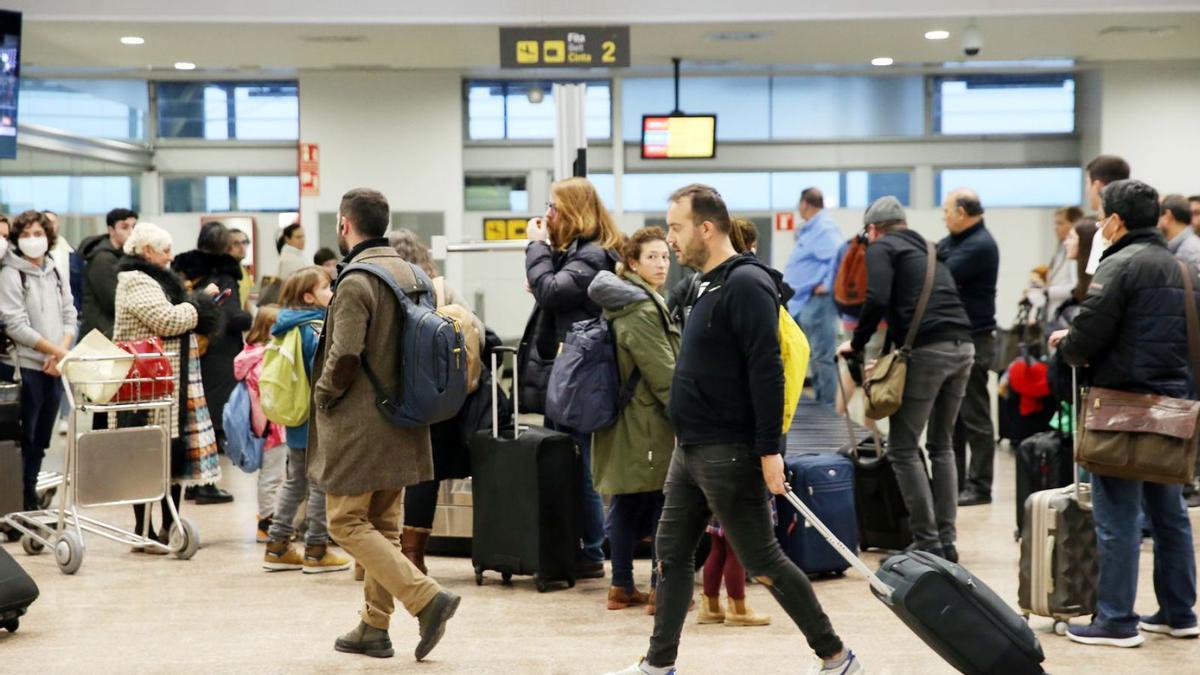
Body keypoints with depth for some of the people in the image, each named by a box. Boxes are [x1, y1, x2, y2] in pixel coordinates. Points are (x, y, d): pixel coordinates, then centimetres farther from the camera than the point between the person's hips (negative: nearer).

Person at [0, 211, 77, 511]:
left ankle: (31, 497, 21)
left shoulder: (56, 274, 11)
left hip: (54, 369, 6)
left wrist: (61, 353, -7)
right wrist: (57, 351, -16)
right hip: (24, 367, -6)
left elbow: (69, 317, 10)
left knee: (41, 440, 12)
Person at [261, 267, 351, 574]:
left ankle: (277, 547, 19)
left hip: (295, 421, 9)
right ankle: (316, 551, 8)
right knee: (321, 485, 1)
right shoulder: (316, 329, -17)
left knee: (294, 482, 17)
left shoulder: (288, 329, 9)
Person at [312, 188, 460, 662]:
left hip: (358, 423, -8)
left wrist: (323, 394, -6)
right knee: (383, 524, 14)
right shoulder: (409, 273, 8)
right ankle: (375, 628, 20)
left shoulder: (356, 281, -18)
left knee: (347, 523, -1)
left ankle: (426, 597, -13)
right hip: (400, 422, 8)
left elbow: (344, 357, -23)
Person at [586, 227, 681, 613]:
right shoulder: (642, 310, -17)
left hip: (624, 419, 10)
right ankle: (661, 590, 0)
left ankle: (621, 587, 17)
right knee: (666, 505, -3)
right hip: (648, 424, -10)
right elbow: (664, 374, -18)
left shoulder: (624, 302, 15)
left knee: (626, 505, 12)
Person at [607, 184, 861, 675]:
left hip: (728, 454, -9)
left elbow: (766, 371, -22)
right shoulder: (710, 285, 13)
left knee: (761, 561, -3)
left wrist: (770, 450, -24)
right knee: (672, 554, 13)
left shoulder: (746, 284, -17)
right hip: (691, 450, 10)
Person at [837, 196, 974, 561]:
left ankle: (928, 541, -4)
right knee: (941, 445, 18)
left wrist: (856, 343, 2)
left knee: (903, 448, 0)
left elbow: (878, 300, -12)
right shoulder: (925, 251, 28)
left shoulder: (881, 248, 5)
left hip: (928, 350, -8)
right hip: (962, 347, 8)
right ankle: (947, 540, 16)